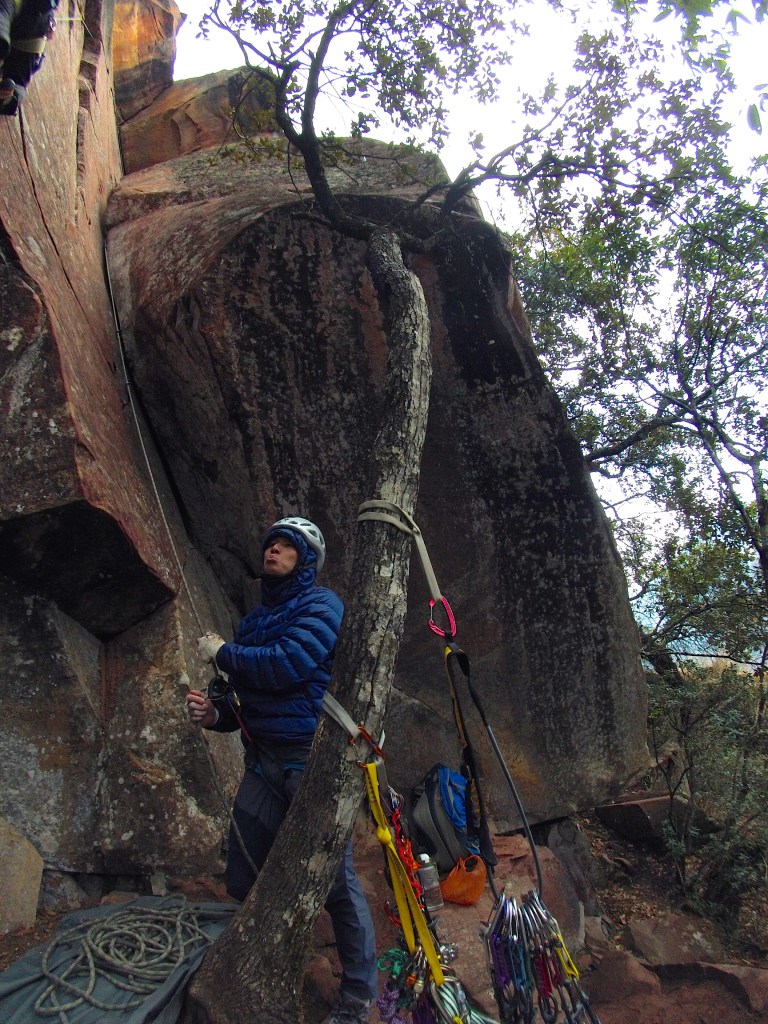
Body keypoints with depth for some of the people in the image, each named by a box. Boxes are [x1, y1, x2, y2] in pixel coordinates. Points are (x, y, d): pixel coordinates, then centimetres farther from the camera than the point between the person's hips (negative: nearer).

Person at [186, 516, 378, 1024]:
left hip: (312, 760, -7)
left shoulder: (321, 605, -7)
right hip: (263, 762, 7)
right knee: (242, 881, 12)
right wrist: (216, 712, -3)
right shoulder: (256, 618, 16)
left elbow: (285, 665, -23)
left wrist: (222, 652, -8)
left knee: (336, 879, 0)